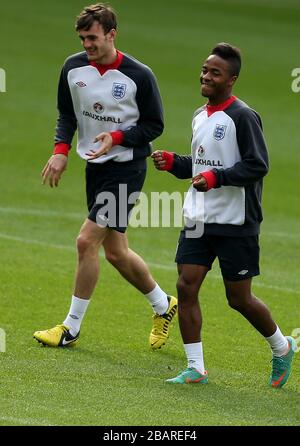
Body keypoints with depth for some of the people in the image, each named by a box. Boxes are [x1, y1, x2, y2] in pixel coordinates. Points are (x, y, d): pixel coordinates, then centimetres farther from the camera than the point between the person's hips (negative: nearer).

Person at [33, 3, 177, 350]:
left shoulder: (139, 75, -14)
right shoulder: (73, 68, 0)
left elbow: (154, 125, -6)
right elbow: (67, 113, 13)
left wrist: (117, 137, -21)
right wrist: (61, 150, -3)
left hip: (126, 168, -6)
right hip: (95, 166, 6)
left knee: (87, 241, -13)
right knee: (115, 251, 13)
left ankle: (71, 327, -3)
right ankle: (163, 305, 35)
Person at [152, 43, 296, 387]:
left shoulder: (243, 117, -12)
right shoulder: (200, 116, 13)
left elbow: (257, 165, -17)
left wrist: (216, 177, -27)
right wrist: (172, 163, 5)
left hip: (235, 223, -7)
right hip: (199, 218, 7)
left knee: (239, 299, 2)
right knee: (186, 287, -4)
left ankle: (282, 348, 28)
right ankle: (195, 369, 3)